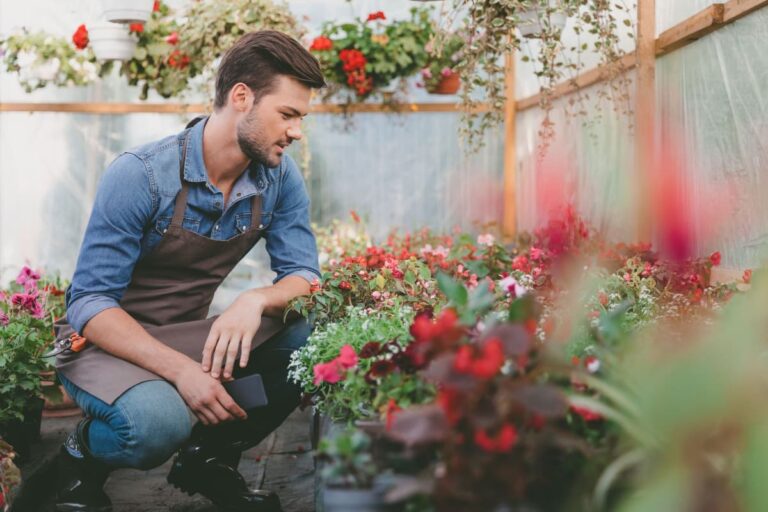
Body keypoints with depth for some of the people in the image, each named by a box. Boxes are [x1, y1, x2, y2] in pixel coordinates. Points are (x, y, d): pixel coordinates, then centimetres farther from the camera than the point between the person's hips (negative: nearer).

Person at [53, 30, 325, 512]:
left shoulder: (280, 177, -6)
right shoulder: (140, 176, -21)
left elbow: (303, 276, -5)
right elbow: (89, 304, -21)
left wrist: (256, 301, -29)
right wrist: (179, 370, -35)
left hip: (191, 335, 6)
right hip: (109, 339, -5)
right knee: (159, 422, -38)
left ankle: (210, 457, 4)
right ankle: (84, 454, 0)